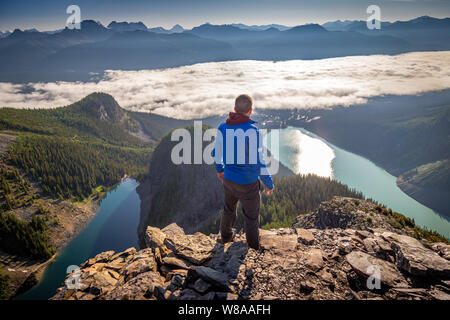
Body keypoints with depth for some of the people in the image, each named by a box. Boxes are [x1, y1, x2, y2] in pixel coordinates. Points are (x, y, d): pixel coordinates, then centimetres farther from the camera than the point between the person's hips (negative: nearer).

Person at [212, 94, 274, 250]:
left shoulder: (223, 127, -5)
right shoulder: (252, 131, -23)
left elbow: (216, 152, 7)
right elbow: (258, 161, -20)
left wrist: (219, 169, 26)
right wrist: (269, 183, -7)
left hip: (229, 179, 6)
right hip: (248, 184, -5)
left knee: (229, 208, 29)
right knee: (251, 217, 14)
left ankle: (226, 236, 52)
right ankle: (254, 249, 31)